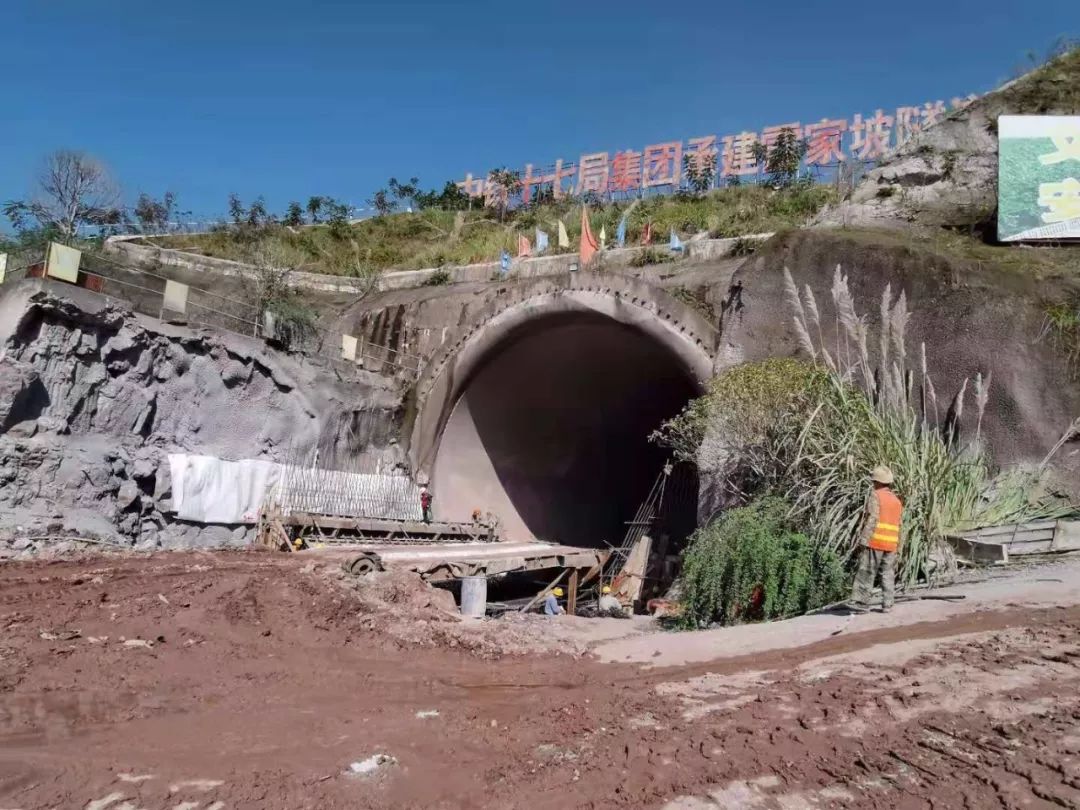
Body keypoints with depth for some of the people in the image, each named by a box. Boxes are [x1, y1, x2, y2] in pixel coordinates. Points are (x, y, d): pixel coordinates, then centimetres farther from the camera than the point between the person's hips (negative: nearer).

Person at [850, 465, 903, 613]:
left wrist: (864, 539, -16)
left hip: (876, 541, -6)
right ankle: (887, 605, 7)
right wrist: (897, 544, 18)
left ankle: (862, 602, -7)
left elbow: (872, 520, -15)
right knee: (888, 574, 8)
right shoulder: (897, 500, 16)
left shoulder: (875, 496, -6)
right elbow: (898, 524, 14)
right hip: (891, 543, 7)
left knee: (866, 572, -4)